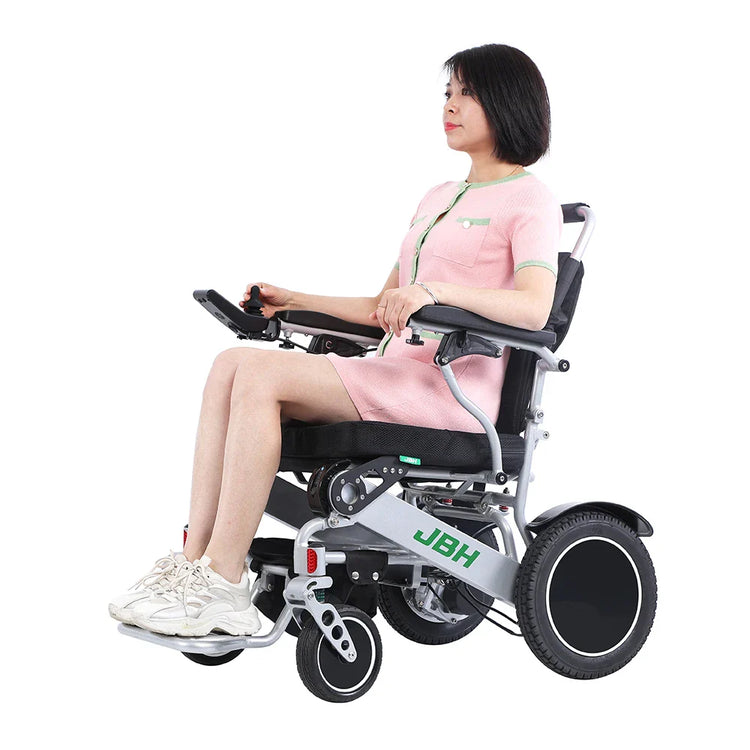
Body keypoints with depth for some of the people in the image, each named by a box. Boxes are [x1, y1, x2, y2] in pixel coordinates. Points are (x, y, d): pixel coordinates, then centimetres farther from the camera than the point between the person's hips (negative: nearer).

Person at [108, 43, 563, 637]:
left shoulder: (530, 199, 1)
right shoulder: (439, 198, 27)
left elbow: (534, 309, -19)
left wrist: (434, 289, -31)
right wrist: (295, 301, 16)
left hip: (452, 389, -8)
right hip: (396, 376, 8)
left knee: (262, 375, -24)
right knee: (232, 365, -12)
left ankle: (222, 584, -24)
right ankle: (194, 561, -19)